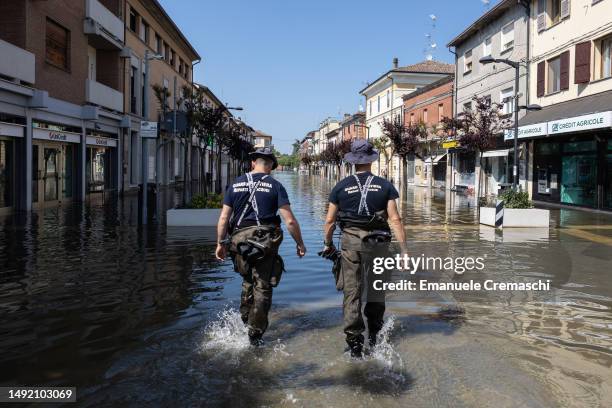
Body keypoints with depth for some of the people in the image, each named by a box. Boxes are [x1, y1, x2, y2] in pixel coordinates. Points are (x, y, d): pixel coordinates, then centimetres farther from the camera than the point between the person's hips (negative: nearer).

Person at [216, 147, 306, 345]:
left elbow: (223, 218, 5)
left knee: (248, 280, 26)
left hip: (240, 239, 3)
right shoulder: (275, 186, -2)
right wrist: (300, 243, 5)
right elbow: (290, 220, -7)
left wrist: (221, 243, 14)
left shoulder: (236, 184, 7)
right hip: (266, 241, -3)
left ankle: (244, 319, 29)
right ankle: (255, 334, 10)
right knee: (262, 287, 6)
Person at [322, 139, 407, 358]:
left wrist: (328, 244, 19)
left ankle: (354, 341, 7)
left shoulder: (341, 186, 2)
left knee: (352, 293, 6)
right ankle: (374, 337, 29)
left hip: (350, 243, 0)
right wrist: (404, 250, -2)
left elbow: (329, 220, 4)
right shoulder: (385, 186, 0)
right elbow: (395, 220, -5)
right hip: (376, 242, 0)